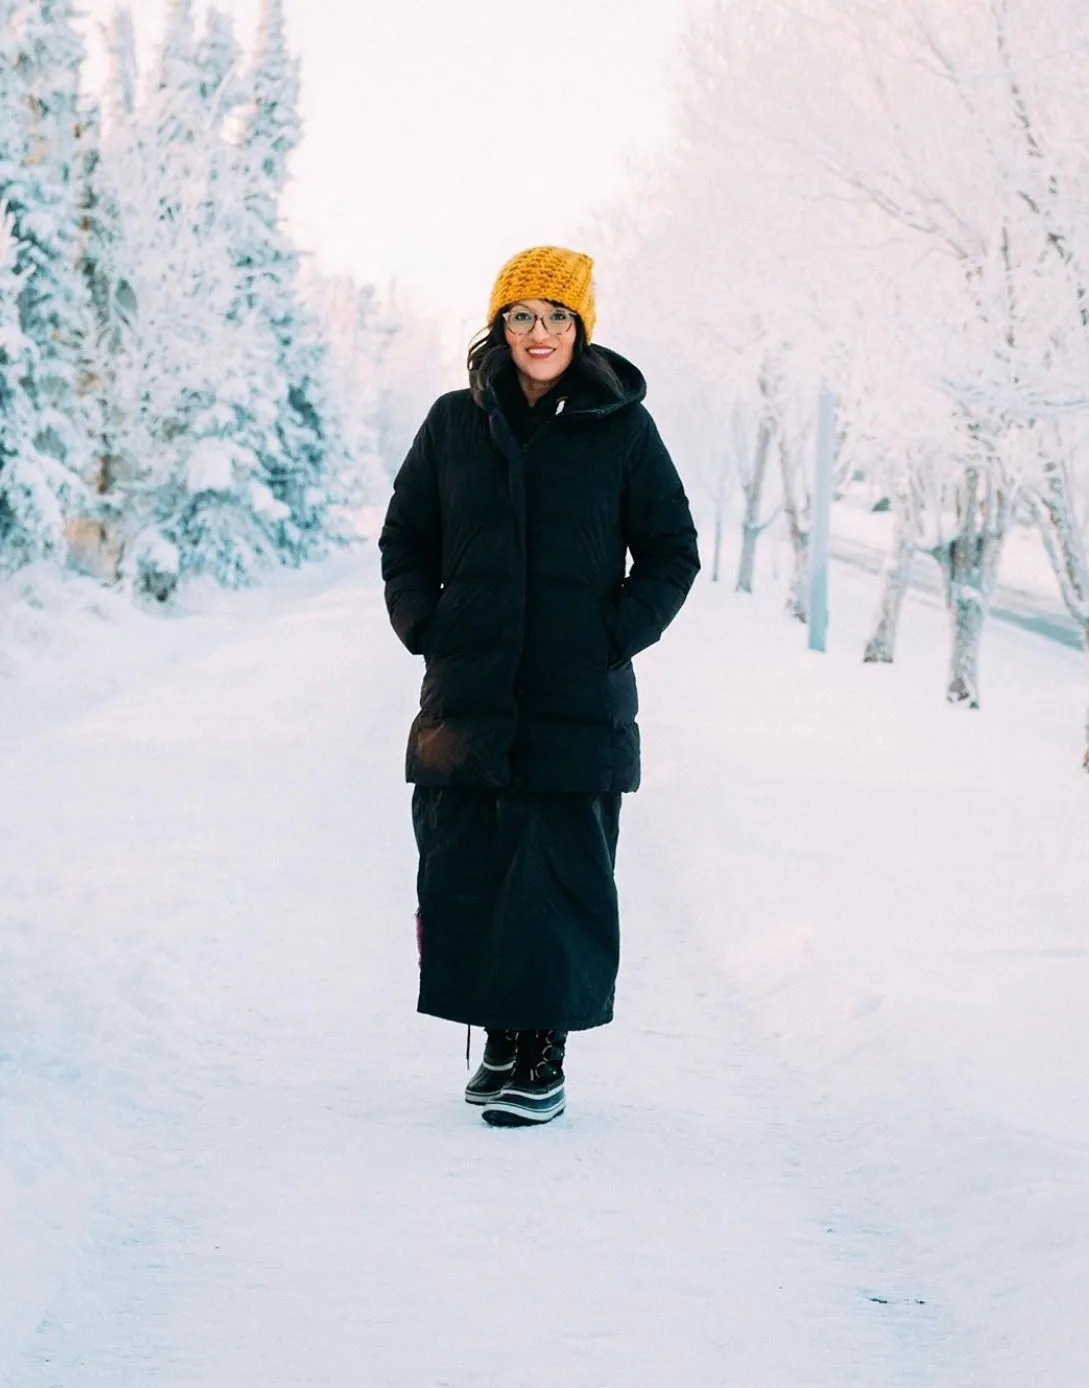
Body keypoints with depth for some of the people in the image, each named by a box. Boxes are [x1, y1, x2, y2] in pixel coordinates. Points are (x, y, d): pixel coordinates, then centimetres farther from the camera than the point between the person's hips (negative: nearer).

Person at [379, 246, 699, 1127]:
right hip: (468, 696, 3)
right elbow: (405, 540, 17)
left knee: (562, 880, -3)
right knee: (462, 875, 4)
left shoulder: (620, 427, 1)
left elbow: (673, 550, 6)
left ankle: (544, 1056, 6)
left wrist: (618, 635, -4)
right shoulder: (455, 424, 8)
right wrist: (424, 627, 3)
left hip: (578, 705, -3)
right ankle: (500, 1038, 19)